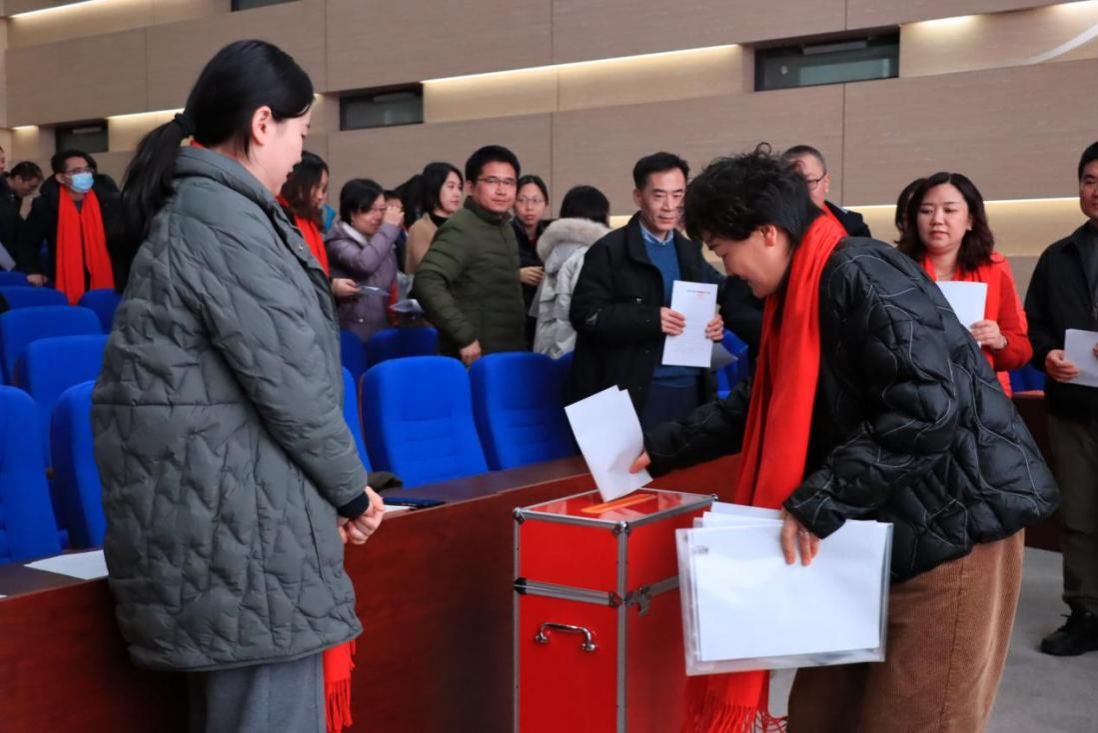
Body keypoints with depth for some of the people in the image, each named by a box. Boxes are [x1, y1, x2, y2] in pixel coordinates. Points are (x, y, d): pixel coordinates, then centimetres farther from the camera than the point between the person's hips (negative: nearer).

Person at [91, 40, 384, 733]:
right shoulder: (225, 217, -16)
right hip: (238, 511, -10)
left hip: (217, 503, 10)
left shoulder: (191, 208, 15)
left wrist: (336, 485, 13)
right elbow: (287, 379, -17)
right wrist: (351, 487, -2)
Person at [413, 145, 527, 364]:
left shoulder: (505, 228, 14)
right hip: (476, 360, -8)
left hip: (508, 355, 9)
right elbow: (426, 283, -26)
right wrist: (464, 336, -26)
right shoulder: (460, 229, -13)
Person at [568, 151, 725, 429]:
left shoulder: (690, 251, 13)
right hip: (635, 391, -6)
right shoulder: (609, 250, -6)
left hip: (690, 388, 6)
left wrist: (714, 323, -1)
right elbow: (585, 314, -13)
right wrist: (651, 319, -21)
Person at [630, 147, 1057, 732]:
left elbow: (928, 409, -29)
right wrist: (662, 448, 17)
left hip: (954, 524, -10)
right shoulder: (801, 295, 10)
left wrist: (817, 502, -26)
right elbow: (764, 407, 20)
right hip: (885, 529, 10)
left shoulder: (861, 276, -20)